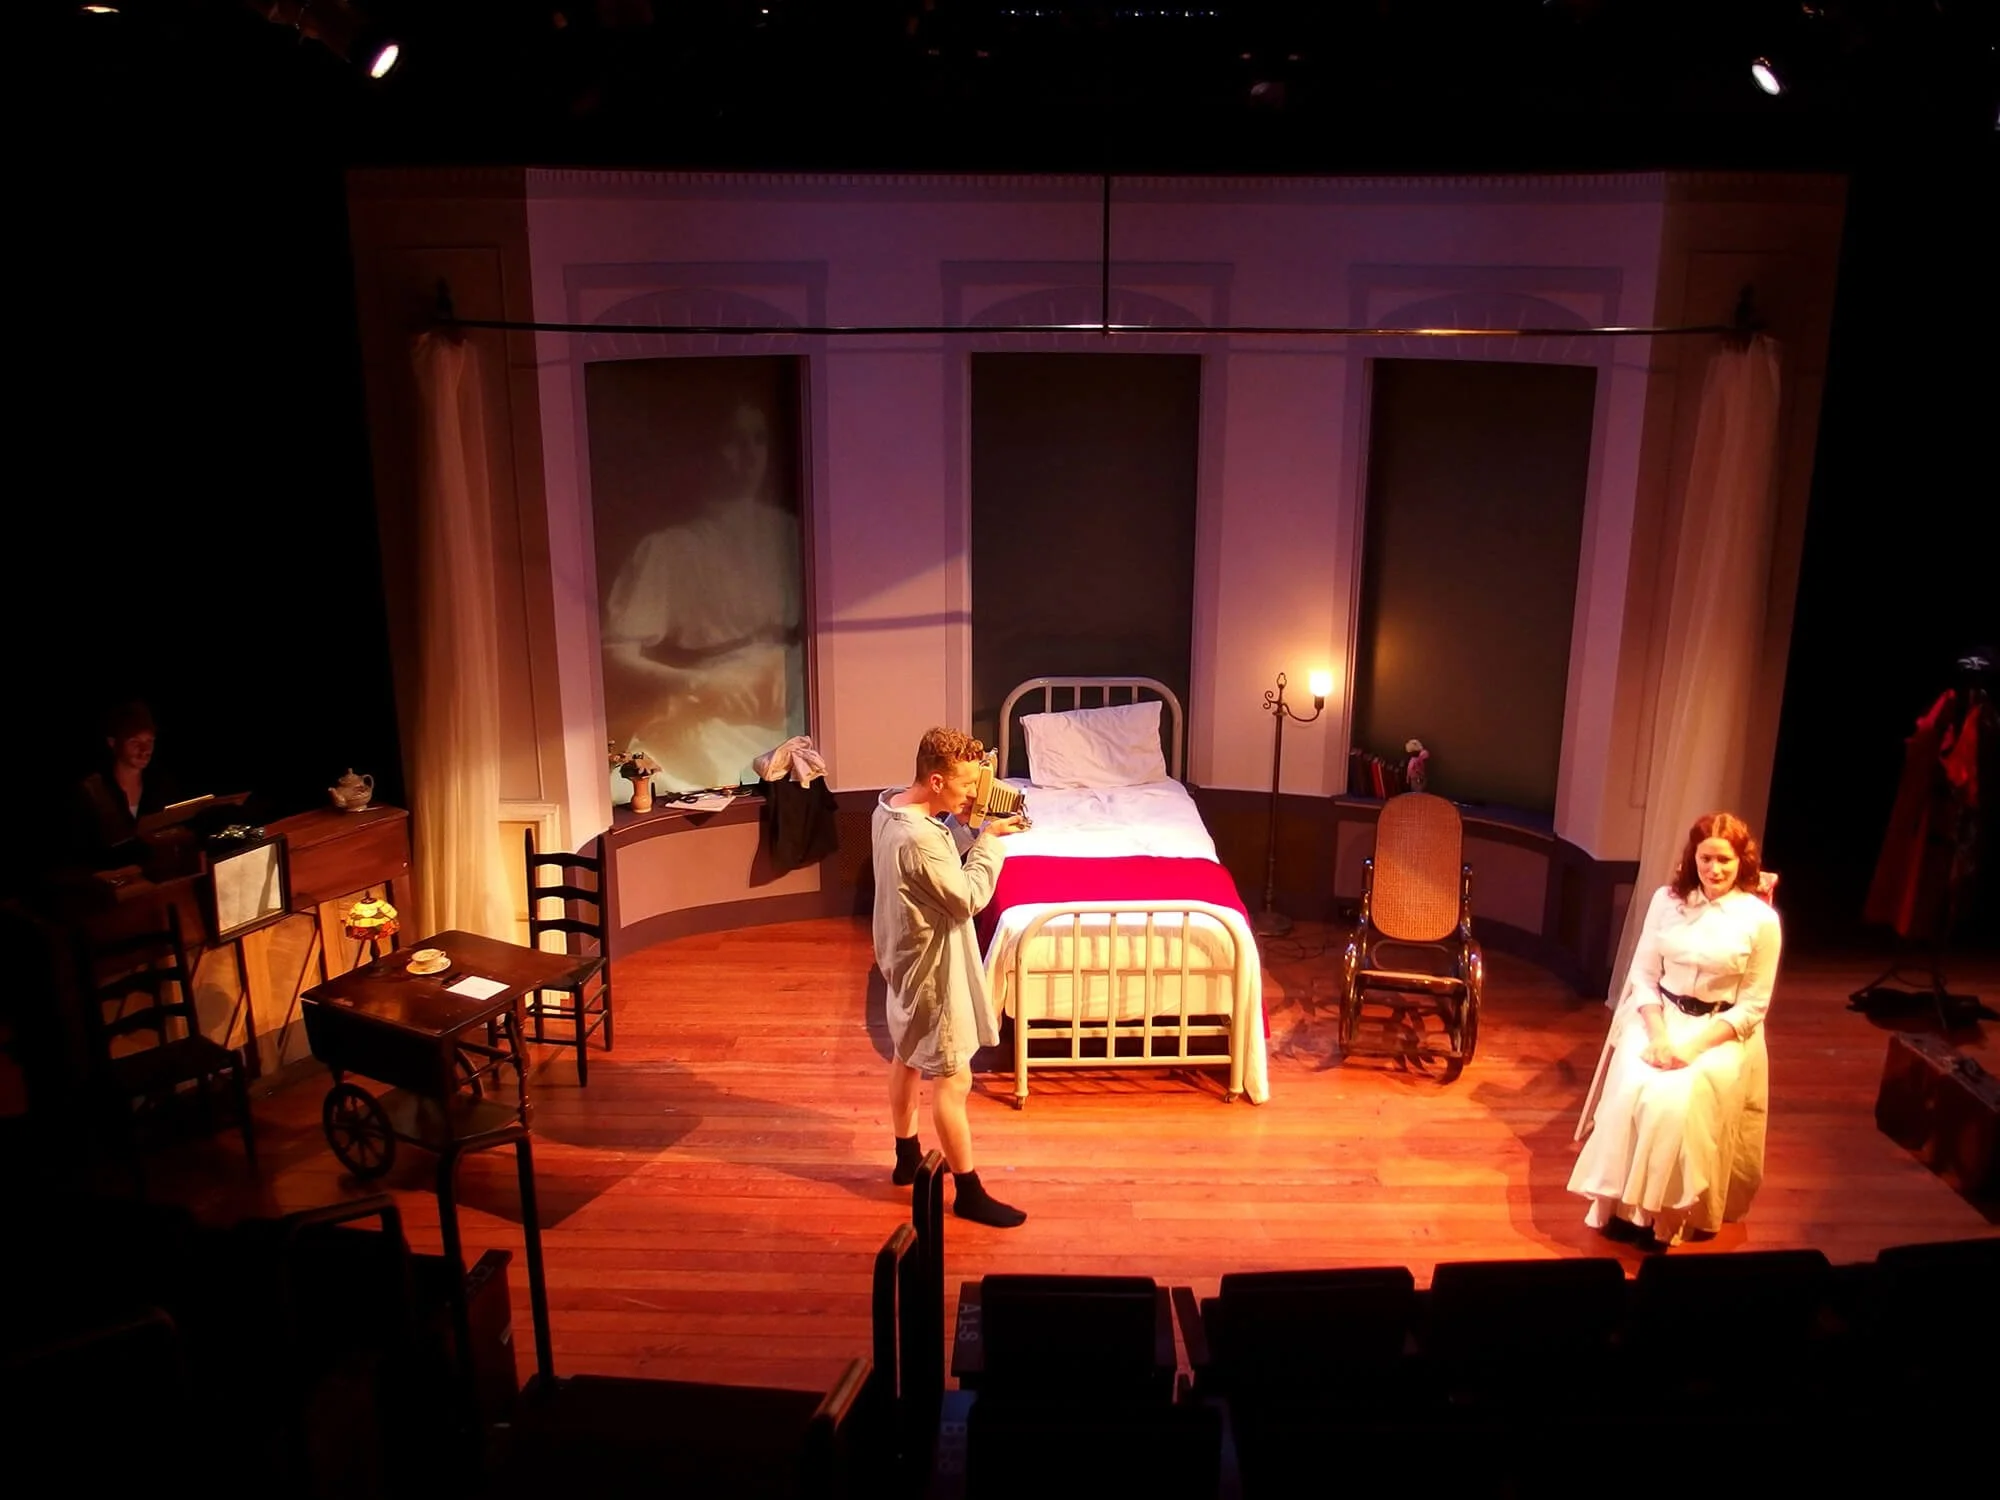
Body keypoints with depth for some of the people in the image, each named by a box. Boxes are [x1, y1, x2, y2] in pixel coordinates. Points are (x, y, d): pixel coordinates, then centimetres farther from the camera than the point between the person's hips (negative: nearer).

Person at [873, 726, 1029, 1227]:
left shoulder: (889, 806, -3)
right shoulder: (918, 839, -33)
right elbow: (968, 897, -23)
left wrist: (962, 825, -4)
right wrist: (989, 840, -15)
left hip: (905, 958, 10)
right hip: (931, 969, -10)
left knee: (907, 1059, 24)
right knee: (953, 1080, 2)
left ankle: (907, 1158, 42)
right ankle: (969, 1193, 15)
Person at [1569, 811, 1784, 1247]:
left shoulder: (1761, 919, -8)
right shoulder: (1667, 900, 0)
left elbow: (1754, 1005, -6)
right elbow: (1642, 975, 2)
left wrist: (1695, 1045, -17)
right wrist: (1658, 1035, -14)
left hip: (1722, 1032, -2)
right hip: (1659, 1016, 2)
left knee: (1676, 1103, -28)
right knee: (1633, 1092, -26)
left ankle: (1667, 1213, -8)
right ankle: (1621, 1204, -10)